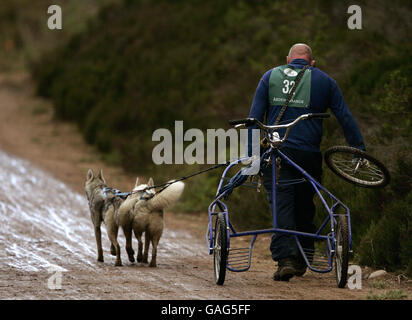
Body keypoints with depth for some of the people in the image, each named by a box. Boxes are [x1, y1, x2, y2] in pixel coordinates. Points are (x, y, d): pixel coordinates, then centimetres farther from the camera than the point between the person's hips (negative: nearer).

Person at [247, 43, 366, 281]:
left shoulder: (270, 77, 9)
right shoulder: (324, 81, 9)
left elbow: (255, 116, 3)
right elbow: (345, 117, 6)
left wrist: (251, 152, 4)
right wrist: (359, 149, 9)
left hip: (275, 153, -1)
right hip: (309, 155, 1)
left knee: (281, 206, -4)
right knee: (304, 208, 15)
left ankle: (285, 259, -19)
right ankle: (302, 261, 20)